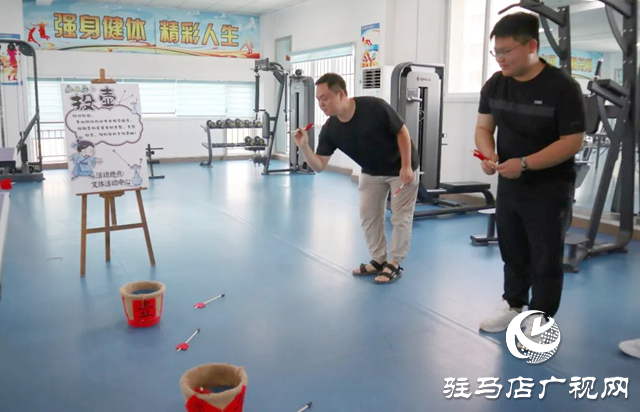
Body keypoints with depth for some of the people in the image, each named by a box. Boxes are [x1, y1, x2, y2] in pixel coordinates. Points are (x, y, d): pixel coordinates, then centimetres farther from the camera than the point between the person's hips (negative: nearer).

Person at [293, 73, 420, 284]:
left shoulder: (375, 107, -31)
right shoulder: (330, 129, -17)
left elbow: (402, 132, -19)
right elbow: (319, 165, -16)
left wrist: (406, 167, -22)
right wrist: (303, 147, -33)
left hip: (400, 169, -5)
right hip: (371, 172, 5)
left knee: (400, 217, -1)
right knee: (368, 215, 5)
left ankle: (394, 264, 11)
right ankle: (378, 260, 20)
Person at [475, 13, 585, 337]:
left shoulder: (562, 87, -17)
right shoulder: (494, 85, 0)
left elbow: (572, 142, -19)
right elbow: (483, 128, 6)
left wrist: (524, 163, -27)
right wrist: (489, 154, -17)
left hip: (550, 188, -5)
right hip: (508, 184, 6)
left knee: (545, 257, 5)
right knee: (512, 251, 16)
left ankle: (540, 319, 20)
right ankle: (513, 307, 33)